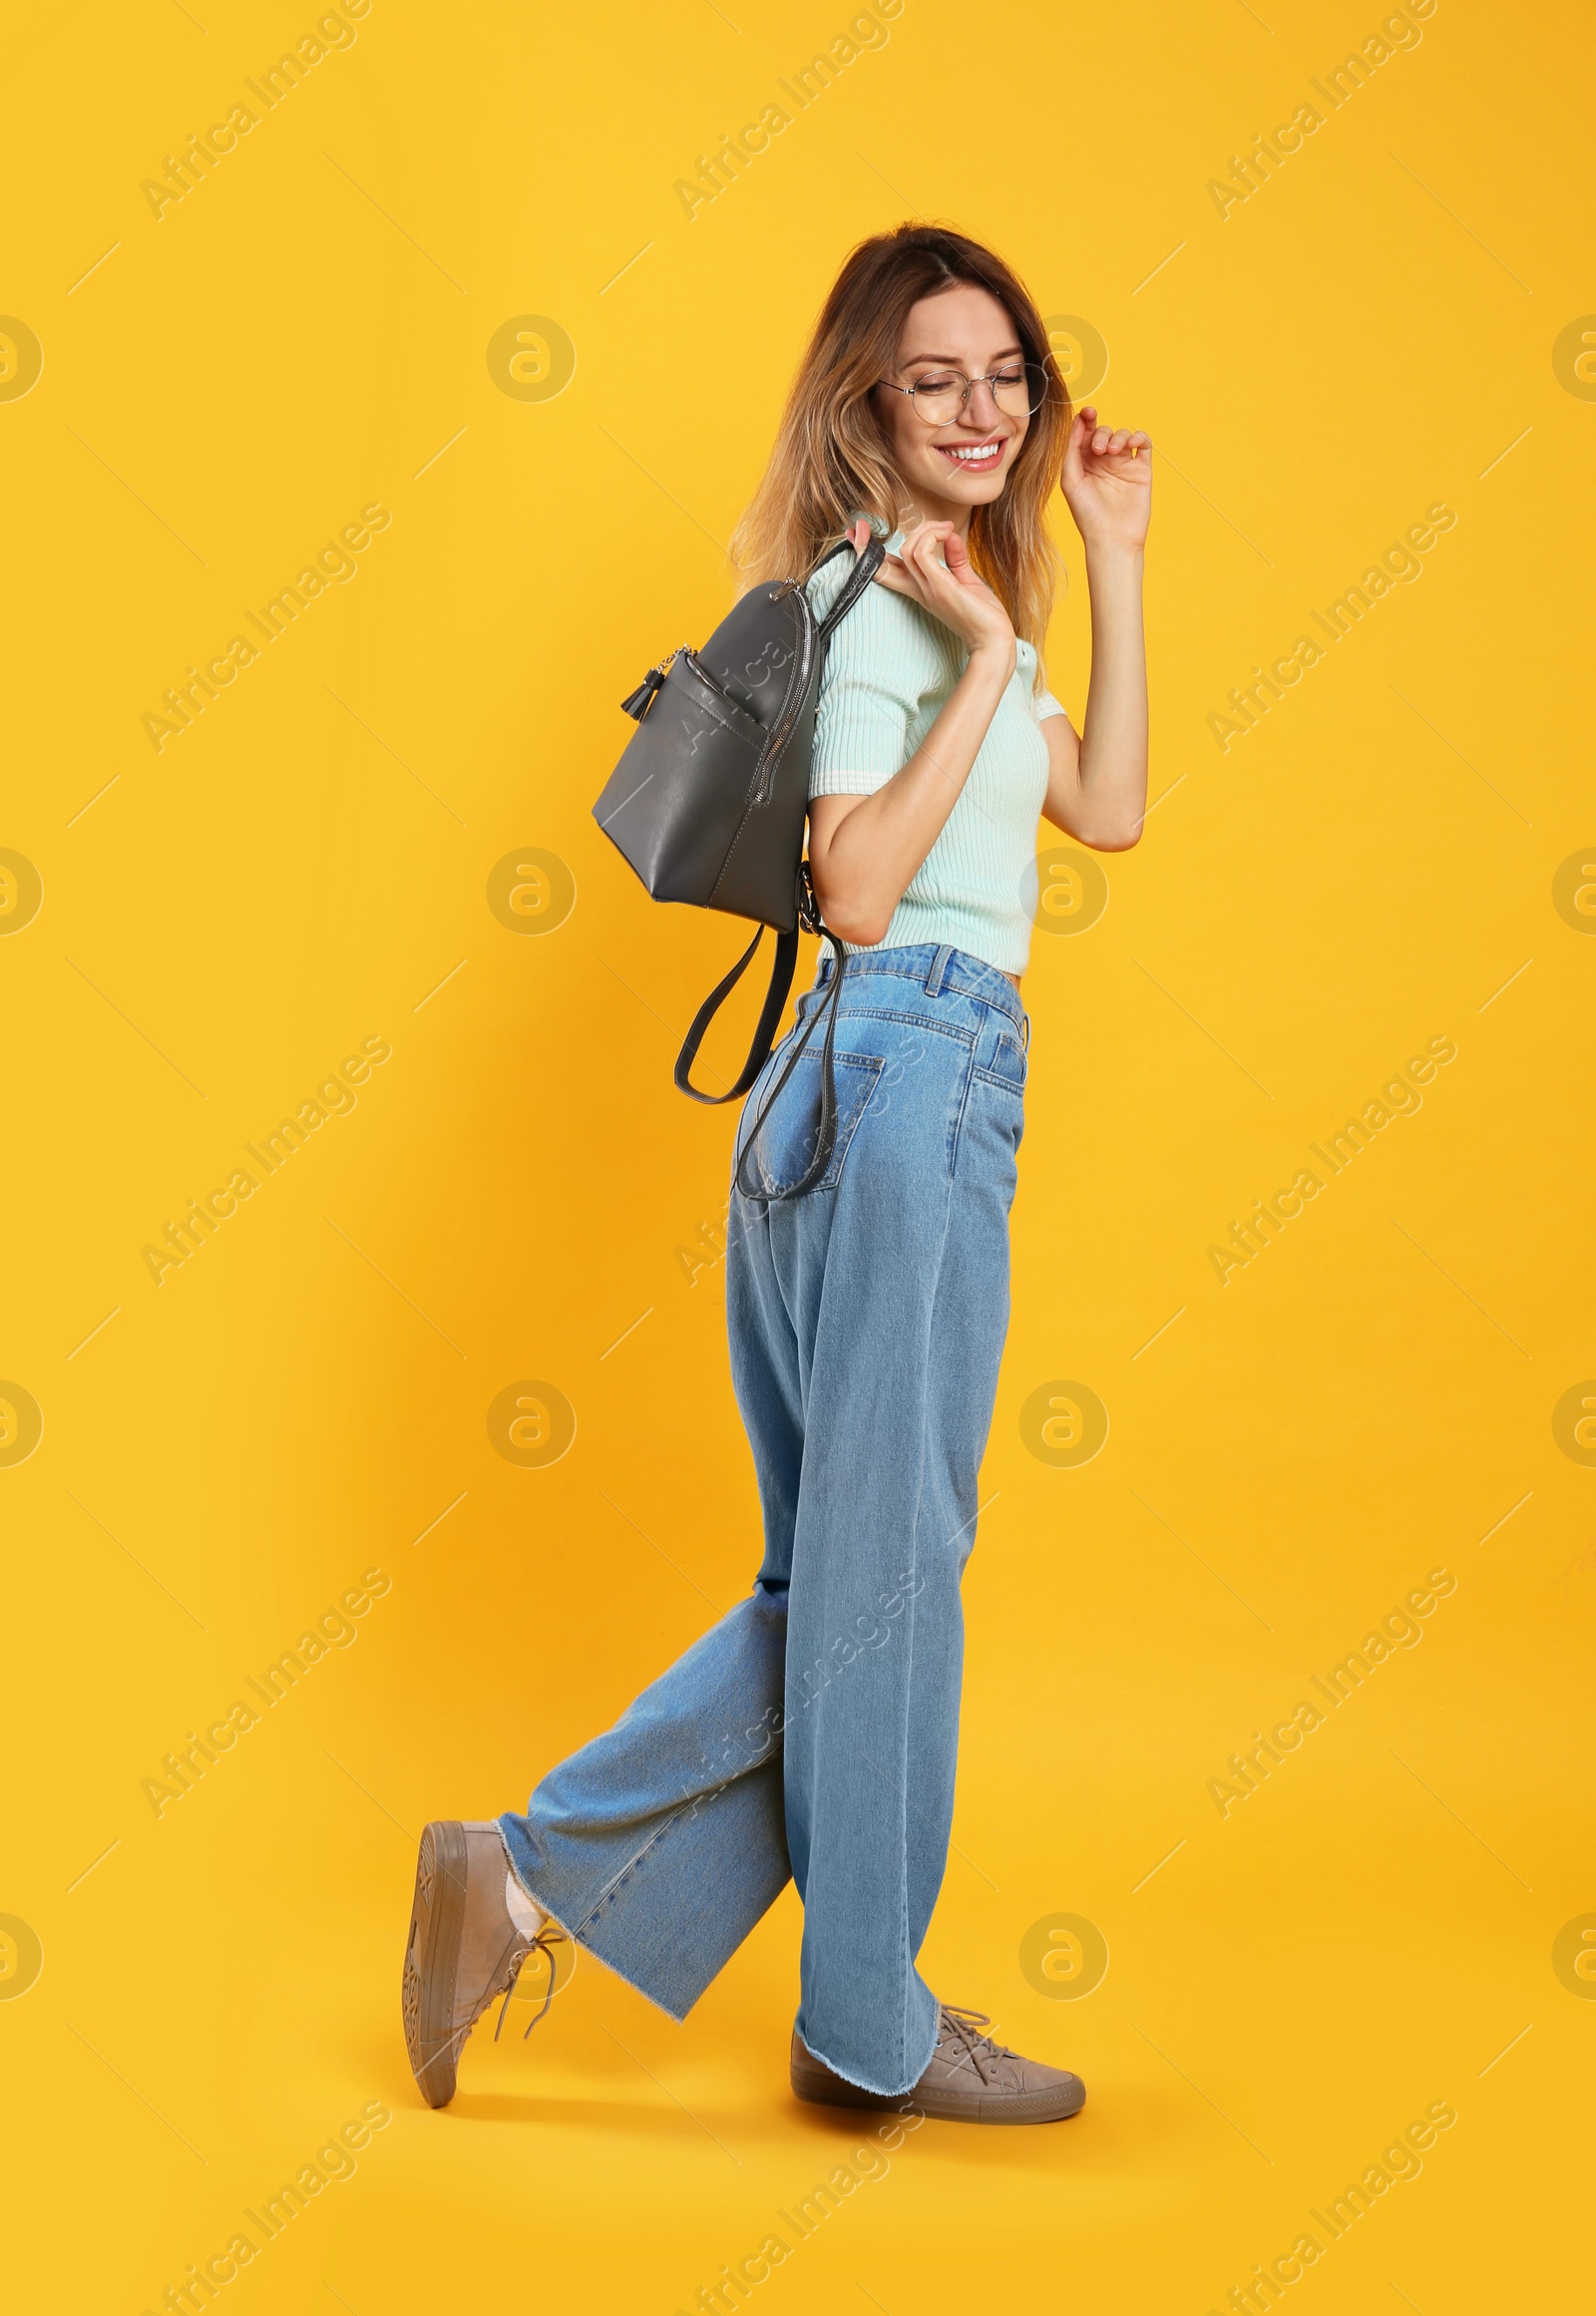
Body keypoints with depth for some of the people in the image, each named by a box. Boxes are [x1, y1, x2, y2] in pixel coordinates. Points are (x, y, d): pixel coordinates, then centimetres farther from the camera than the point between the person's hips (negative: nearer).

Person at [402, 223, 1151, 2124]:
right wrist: (986, 665, -14)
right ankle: (873, 2030, 18)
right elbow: (861, 893, -16)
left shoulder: (943, 594, 22)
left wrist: (1111, 557, 18)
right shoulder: (867, 594, -7)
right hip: (906, 1075, -10)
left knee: (839, 1573, 13)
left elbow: (1106, 810, 18)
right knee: (886, 1563, 1)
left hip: (904, 1094, 10)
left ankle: (524, 1883, 17)